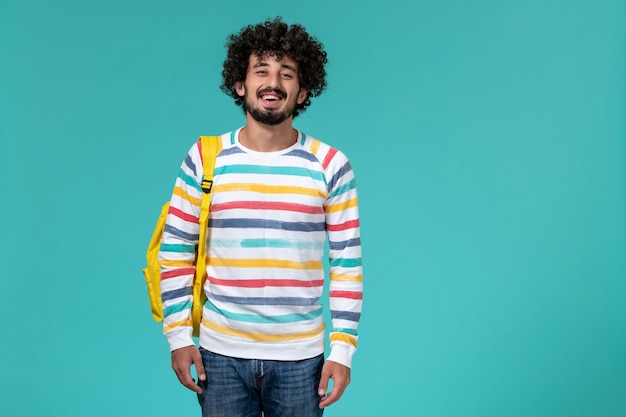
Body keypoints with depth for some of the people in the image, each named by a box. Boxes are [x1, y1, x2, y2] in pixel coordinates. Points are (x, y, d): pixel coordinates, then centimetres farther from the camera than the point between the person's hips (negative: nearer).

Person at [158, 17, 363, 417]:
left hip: (300, 358, 0)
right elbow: (175, 251, 2)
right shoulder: (204, 159, -2)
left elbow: (347, 265, -2)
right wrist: (178, 336, -1)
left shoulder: (331, 166, -3)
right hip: (220, 354, 1)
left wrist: (343, 350, -5)